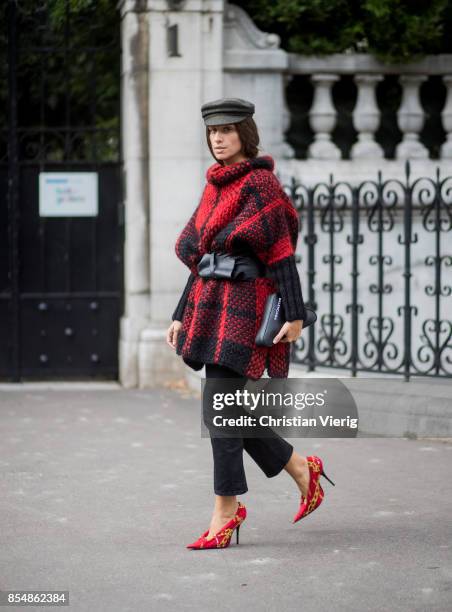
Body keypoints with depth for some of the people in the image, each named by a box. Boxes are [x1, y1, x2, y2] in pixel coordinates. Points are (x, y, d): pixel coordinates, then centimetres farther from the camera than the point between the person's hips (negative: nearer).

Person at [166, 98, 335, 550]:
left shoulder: (260, 184, -8)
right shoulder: (215, 187, 15)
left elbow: (281, 253, -11)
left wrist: (295, 314, -15)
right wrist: (182, 316, 16)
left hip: (245, 307, -8)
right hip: (211, 305, 8)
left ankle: (225, 512, -2)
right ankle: (303, 470, 27)